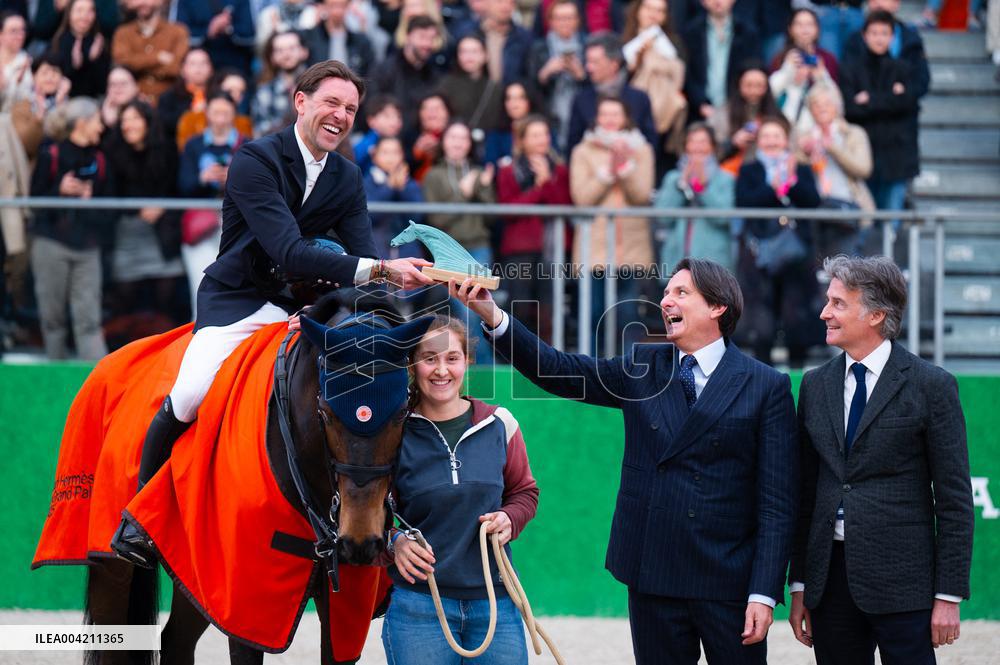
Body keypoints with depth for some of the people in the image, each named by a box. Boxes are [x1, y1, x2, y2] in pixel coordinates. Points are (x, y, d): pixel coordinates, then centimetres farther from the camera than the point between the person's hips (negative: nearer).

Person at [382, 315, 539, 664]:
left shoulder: (498, 424, 2)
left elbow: (524, 492, 14)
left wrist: (509, 520, -7)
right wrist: (393, 542, -18)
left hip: (495, 601, 2)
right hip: (419, 603, -2)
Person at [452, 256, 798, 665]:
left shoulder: (767, 387, -3)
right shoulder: (642, 369, 10)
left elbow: (776, 503, -6)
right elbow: (558, 370, 1)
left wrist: (764, 593, -12)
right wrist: (491, 315, -14)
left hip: (727, 584, -3)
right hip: (653, 579, 4)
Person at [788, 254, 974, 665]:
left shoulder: (931, 386, -4)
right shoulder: (815, 385, 12)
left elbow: (954, 499, -4)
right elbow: (806, 492, 14)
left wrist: (949, 595, -8)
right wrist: (798, 585, 10)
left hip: (900, 579, -5)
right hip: (830, 578, 5)